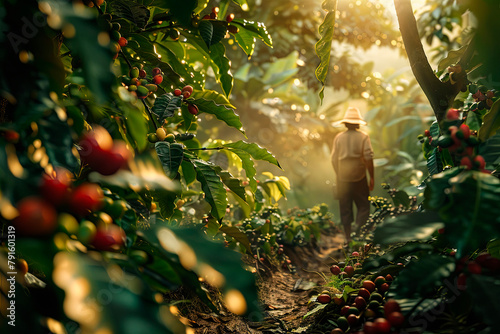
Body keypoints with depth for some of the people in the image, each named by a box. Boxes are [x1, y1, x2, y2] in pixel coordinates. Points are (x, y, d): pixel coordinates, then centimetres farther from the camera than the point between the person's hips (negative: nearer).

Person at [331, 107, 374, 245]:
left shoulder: (338, 137, 4)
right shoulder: (363, 137, -3)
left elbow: (334, 160, 5)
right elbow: (369, 158, -9)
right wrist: (372, 177, -3)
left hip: (343, 178, 2)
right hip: (359, 178, -2)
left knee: (345, 209, 9)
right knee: (363, 206, 8)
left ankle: (348, 237, 13)